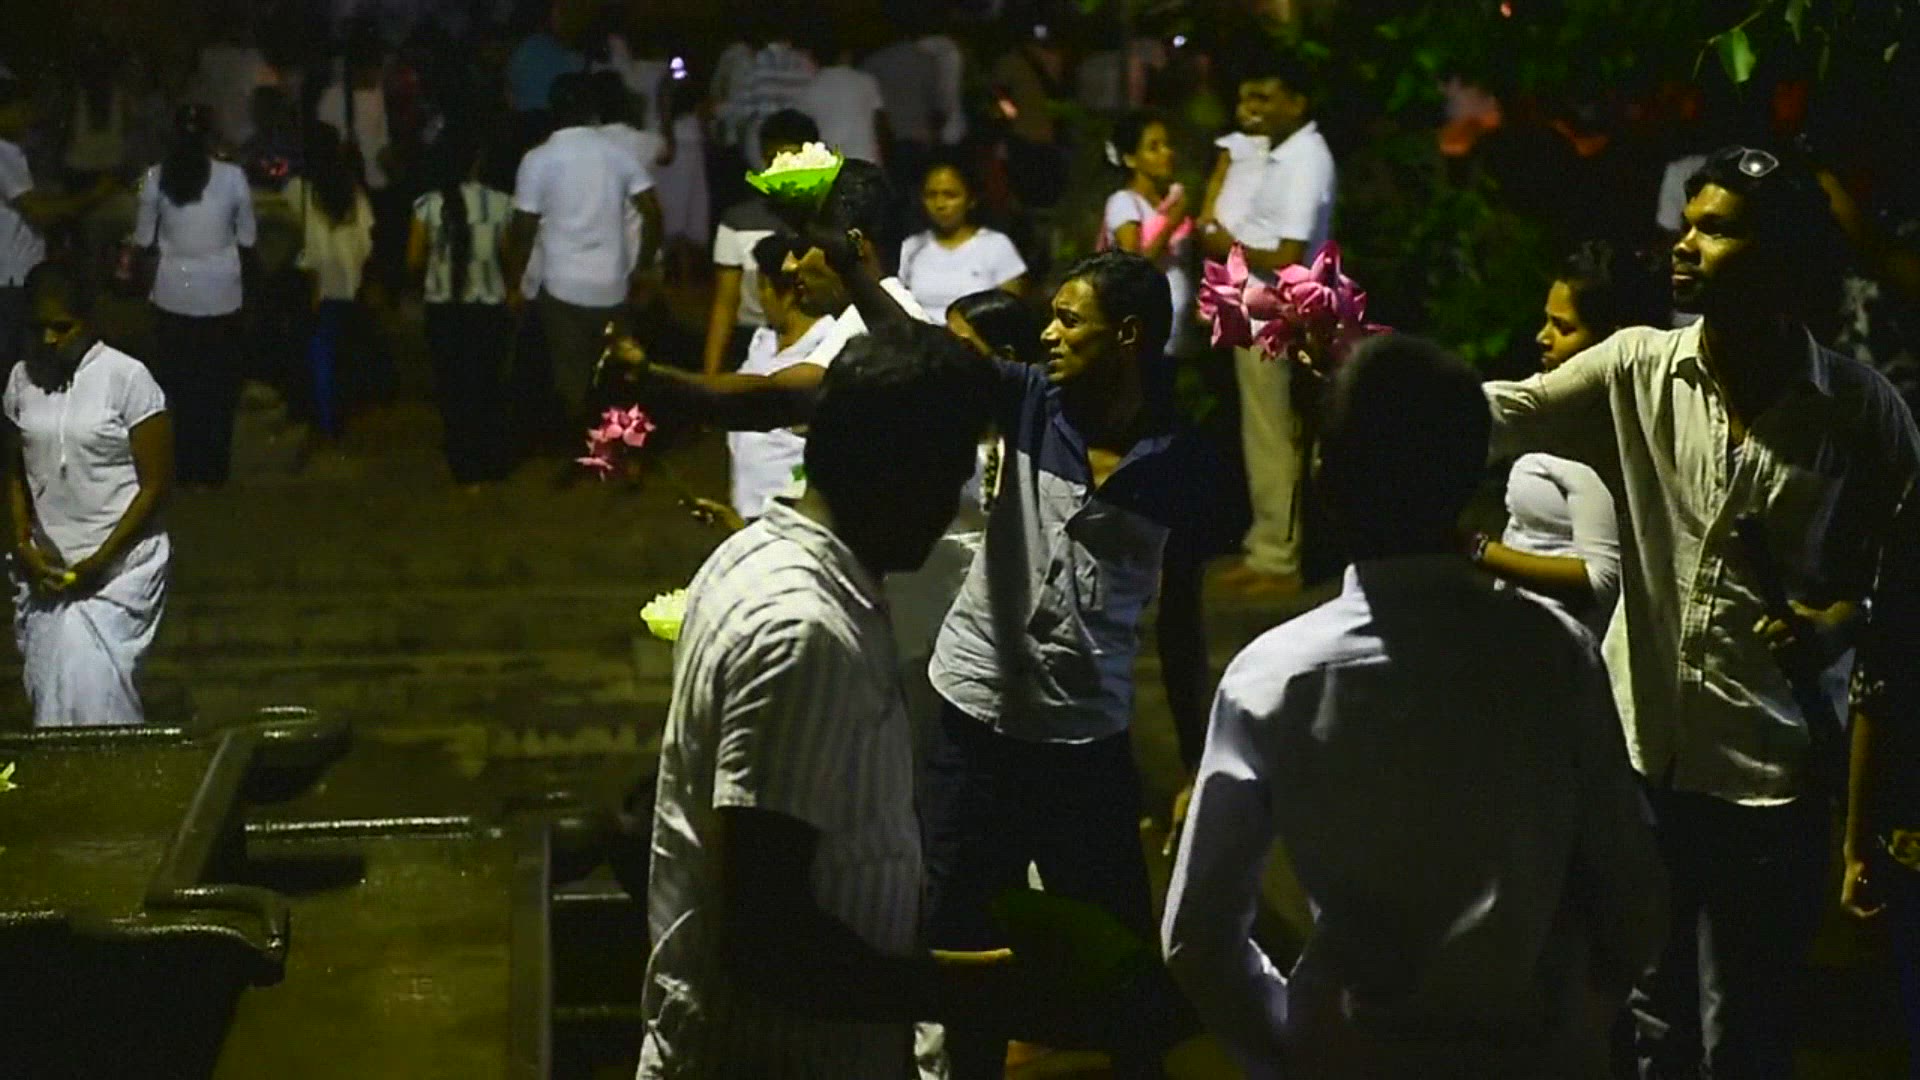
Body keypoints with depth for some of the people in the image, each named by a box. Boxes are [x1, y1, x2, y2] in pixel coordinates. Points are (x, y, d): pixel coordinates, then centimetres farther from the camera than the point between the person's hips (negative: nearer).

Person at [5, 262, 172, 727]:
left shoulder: (126, 378, -10)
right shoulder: (22, 379, 5)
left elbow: (156, 484, -9)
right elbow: (16, 473, 14)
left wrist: (100, 560, -14)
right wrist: (23, 545, -2)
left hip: (119, 563, -5)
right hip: (45, 567, 5)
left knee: (87, 680, -13)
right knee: (48, 682, 5)